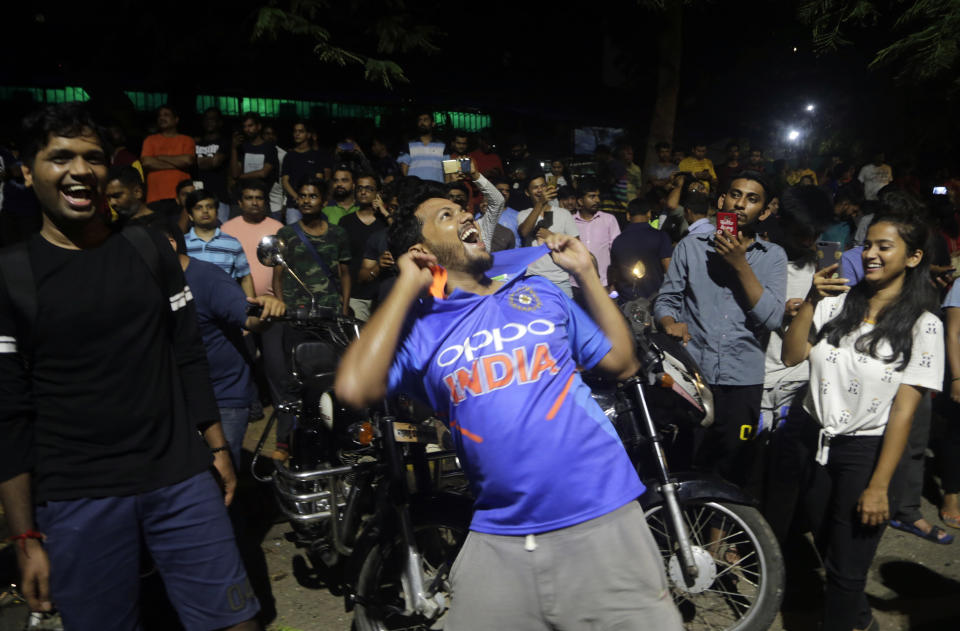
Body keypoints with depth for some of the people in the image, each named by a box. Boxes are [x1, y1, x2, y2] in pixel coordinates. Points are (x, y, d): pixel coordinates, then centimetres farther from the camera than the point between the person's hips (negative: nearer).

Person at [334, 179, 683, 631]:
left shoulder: (540, 291, 11)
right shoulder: (419, 328, 2)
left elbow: (622, 362, 15)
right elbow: (354, 389, -17)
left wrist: (585, 273, 11)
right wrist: (406, 286, -7)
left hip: (601, 521, 1)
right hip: (498, 540, -1)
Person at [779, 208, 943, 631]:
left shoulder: (923, 325, -10)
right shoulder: (837, 303, 1)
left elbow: (903, 410, -14)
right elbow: (791, 356, -5)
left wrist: (878, 486, -15)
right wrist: (811, 301, -16)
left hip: (864, 452, -4)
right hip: (810, 438, 4)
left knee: (846, 566, 5)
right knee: (827, 544, 21)